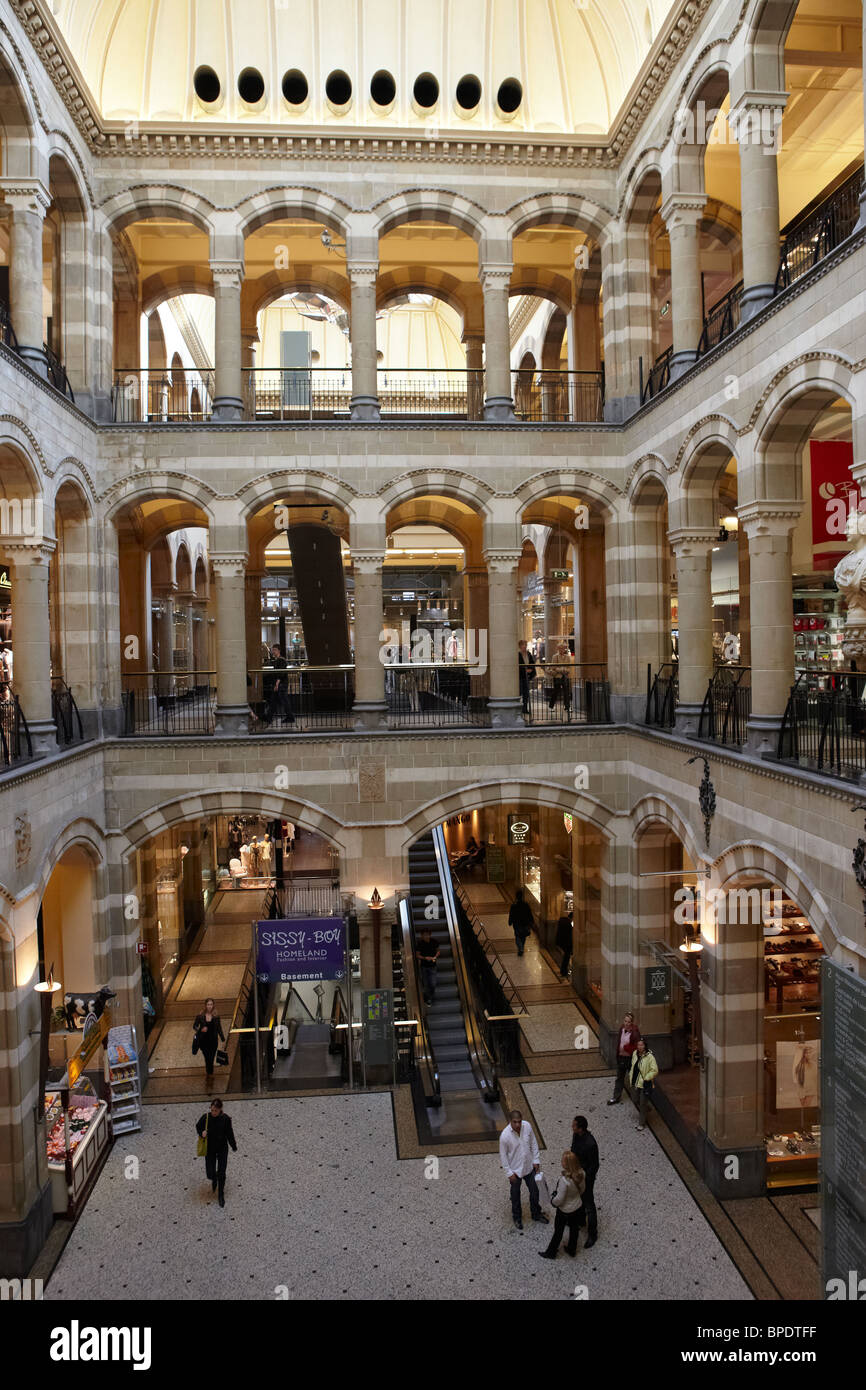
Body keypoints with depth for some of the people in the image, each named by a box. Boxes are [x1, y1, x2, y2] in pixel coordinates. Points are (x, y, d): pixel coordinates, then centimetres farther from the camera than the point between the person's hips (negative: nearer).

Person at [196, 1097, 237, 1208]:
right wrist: (201, 1133, -21)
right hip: (210, 1149, 1)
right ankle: (214, 1180, 42)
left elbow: (229, 1133, -5)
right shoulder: (206, 1118, -18)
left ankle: (221, 1195, 25)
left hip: (222, 1149, -1)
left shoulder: (226, 1119, -18)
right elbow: (198, 1127, 1)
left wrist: (234, 1147, 6)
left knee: (221, 1172, 2)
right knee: (210, 1172, 2)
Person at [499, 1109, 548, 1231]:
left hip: (529, 1166, 4)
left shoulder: (527, 1126, -19)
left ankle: (536, 1214, 45)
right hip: (515, 1170, -4)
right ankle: (517, 1217, 42)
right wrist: (509, 1173, -13)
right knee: (515, 1194, 18)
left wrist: (536, 1160, 0)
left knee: (534, 1190, 20)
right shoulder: (505, 1135, -29)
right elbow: (503, 1155, -17)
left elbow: (533, 1143, -2)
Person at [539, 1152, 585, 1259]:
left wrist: (552, 1200, -8)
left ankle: (551, 1253, 39)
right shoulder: (580, 1174, -20)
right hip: (578, 1207, 5)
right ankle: (572, 1250, 49)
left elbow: (559, 1199, -28)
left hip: (565, 1211, -5)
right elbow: (582, 1189, -1)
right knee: (574, 1229, 27)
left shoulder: (564, 1181, -39)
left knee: (558, 1231, 18)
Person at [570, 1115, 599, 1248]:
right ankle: (580, 1220, 52)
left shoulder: (590, 1144, -36)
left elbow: (594, 1165, -25)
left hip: (587, 1177, -8)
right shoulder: (576, 1135, -13)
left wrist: (584, 1180, -19)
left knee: (589, 1205, 9)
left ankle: (592, 1234, 27)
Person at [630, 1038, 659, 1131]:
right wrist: (631, 1079, 15)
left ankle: (642, 1124, 18)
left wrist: (646, 1079, -20)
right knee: (638, 1102, 20)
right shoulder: (635, 1054, 0)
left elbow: (655, 1070, -21)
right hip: (635, 1083, 7)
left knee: (643, 1104, 3)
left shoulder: (650, 1057, -21)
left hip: (644, 1085, -7)